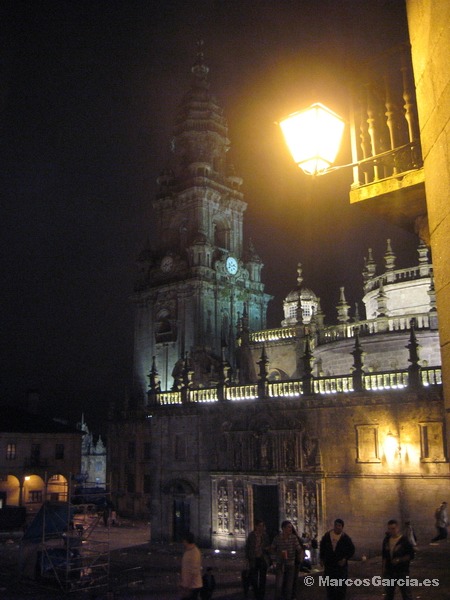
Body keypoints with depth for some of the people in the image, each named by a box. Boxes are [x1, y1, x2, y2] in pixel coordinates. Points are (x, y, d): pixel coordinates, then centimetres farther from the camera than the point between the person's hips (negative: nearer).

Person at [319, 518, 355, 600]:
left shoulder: (345, 538, -5)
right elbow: (322, 546, 12)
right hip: (328, 564, 2)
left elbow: (352, 550, 0)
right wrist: (321, 558, 7)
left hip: (341, 564, -2)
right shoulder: (327, 535, 1)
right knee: (329, 585, 11)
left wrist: (345, 559, -11)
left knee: (341, 586, 2)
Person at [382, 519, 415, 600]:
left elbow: (411, 555, -11)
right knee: (389, 593, 15)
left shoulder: (404, 540, -12)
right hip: (389, 571, 5)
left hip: (402, 572, -5)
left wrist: (399, 560, -22)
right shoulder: (386, 540, 4)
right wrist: (384, 568, 12)